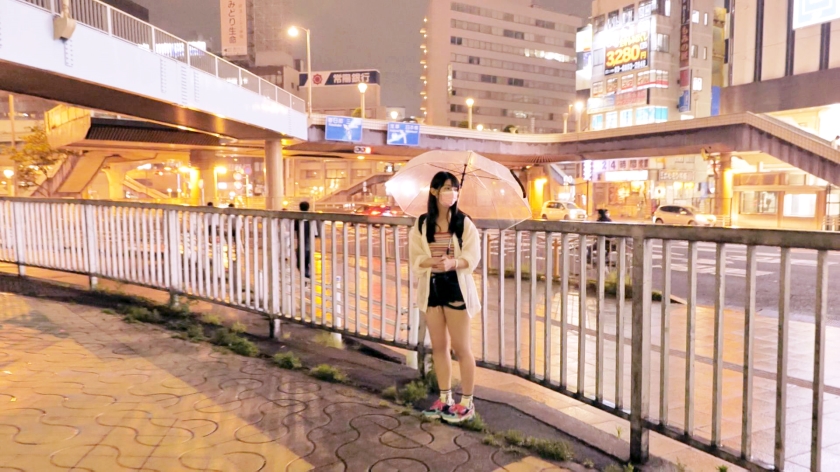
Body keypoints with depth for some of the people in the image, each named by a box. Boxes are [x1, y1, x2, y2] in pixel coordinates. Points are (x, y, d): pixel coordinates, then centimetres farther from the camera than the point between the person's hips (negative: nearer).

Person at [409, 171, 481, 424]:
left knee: (461, 347, 2)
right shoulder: (421, 225, 3)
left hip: (456, 287, -3)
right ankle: (445, 398, 26)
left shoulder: (464, 223, -3)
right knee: (438, 347, 12)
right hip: (431, 288, 3)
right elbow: (415, 258, -2)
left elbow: (472, 257, -8)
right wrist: (434, 263, -22)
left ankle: (467, 402, 14)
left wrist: (452, 263, -28)